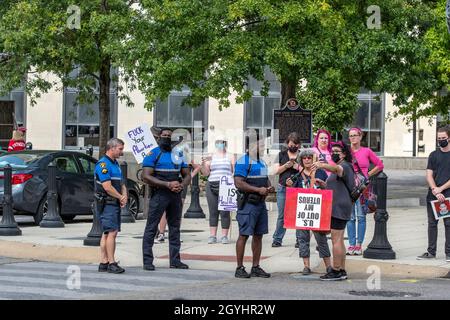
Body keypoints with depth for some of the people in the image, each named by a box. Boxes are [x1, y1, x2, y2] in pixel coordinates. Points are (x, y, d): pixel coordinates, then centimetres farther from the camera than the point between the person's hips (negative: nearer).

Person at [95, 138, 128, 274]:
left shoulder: (116, 164, 19)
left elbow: (122, 183, 20)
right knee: (111, 232, -13)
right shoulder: (103, 164, -12)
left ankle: (104, 263, 11)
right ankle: (111, 263, -13)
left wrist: (124, 196, 0)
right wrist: (120, 197, -7)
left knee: (107, 234, 9)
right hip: (107, 203, -9)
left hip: (115, 203, 9)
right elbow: (107, 187, -18)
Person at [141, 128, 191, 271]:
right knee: (151, 228, -6)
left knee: (175, 227, 10)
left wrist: (182, 185, -5)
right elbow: (146, 176, -13)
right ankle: (147, 261, -6)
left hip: (175, 195, 6)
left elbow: (187, 175, 19)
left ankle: (175, 260, 17)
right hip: (159, 194, -6)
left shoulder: (178, 154, 16)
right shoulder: (153, 154, -3)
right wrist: (168, 185, -19)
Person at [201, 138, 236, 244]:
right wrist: (203, 165, -8)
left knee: (225, 212, -6)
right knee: (213, 212, 1)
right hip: (212, 185, 2)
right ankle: (212, 235, 4)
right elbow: (205, 173, 11)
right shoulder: (211, 158, 14)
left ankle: (224, 236, -3)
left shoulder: (230, 157, 11)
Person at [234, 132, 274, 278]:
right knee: (244, 235, -5)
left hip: (260, 203, 9)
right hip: (248, 204, -9)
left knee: (258, 235, 10)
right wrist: (258, 190, -20)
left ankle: (256, 267, 16)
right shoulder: (243, 161, -11)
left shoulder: (262, 162, 18)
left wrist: (269, 187, 5)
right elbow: (238, 183, -19)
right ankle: (239, 268, 0)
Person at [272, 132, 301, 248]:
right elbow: (276, 171, 8)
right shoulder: (281, 155, 14)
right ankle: (277, 239, 4)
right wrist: (286, 166, -7)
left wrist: (297, 166, -12)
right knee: (282, 215, -1)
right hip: (283, 188, 1)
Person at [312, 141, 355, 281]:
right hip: (337, 208, 11)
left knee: (336, 240, -11)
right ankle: (342, 270, 17)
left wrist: (321, 165, -56)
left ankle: (336, 271, -10)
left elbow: (336, 168, -38)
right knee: (339, 240, 13)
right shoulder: (341, 167, 23)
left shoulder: (344, 166, -12)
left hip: (339, 208, -11)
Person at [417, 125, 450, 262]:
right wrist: (435, 191, -9)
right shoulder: (434, 155, 11)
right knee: (432, 223, 6)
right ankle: (431, 251, 12)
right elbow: (429, 175, 5)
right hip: (433, 195, 3)